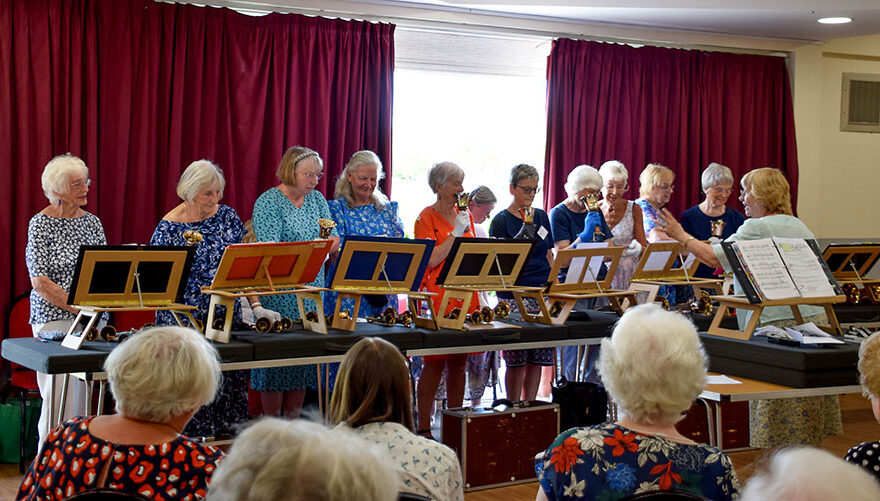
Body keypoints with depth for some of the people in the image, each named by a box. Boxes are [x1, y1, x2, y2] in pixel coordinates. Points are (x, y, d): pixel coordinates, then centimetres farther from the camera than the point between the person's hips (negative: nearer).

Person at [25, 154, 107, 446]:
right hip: (55, 319, -5)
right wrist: (78, 307, -16)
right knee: (60, 395, -8)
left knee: (89, 393, 4)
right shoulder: (41, 224, -5)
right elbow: (40, 282, -11)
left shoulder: (92, 222, 12)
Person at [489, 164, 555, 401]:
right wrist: (522, 236, -23)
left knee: (538, 359, 4)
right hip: (514, 294, -5)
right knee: (516, 360, -6)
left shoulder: (542, 217, 15)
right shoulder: (501, 220, -1)